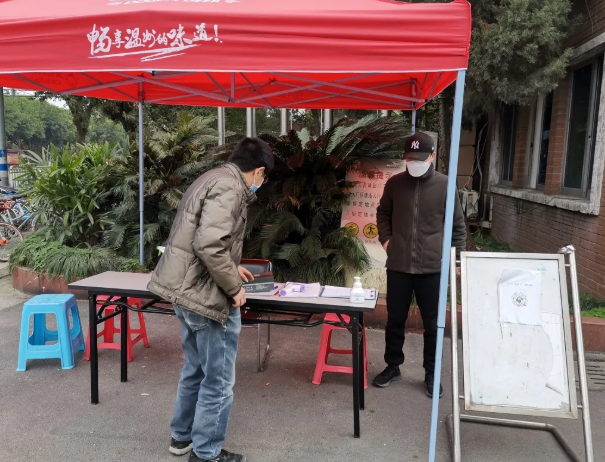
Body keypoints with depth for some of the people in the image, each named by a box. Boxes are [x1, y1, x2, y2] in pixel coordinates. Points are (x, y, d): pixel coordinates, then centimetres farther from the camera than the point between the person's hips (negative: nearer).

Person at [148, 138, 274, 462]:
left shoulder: (213, 178, 14)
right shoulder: (229, 187, -18)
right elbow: (209, 245, -30)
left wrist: (231, 269, 25)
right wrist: (233, 286, -17)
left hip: (186, 289, 10)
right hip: (207, 295, -10)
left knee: (196, 369, 24)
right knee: (218, 380, 7)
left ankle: (182, 436, 40)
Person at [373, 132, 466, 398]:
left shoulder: (444, 185, -3)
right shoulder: (395, 184, 3)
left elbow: (457, 224, 4)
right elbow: (383, 213, 18)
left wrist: (458, 256, 0)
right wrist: (386, 239, 6)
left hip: (432, 267, -1)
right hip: (398, 265, 2)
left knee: (432, 323, 9)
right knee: (395, 319, 12)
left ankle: (431, 374, 26)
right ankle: (393, 366, 30)